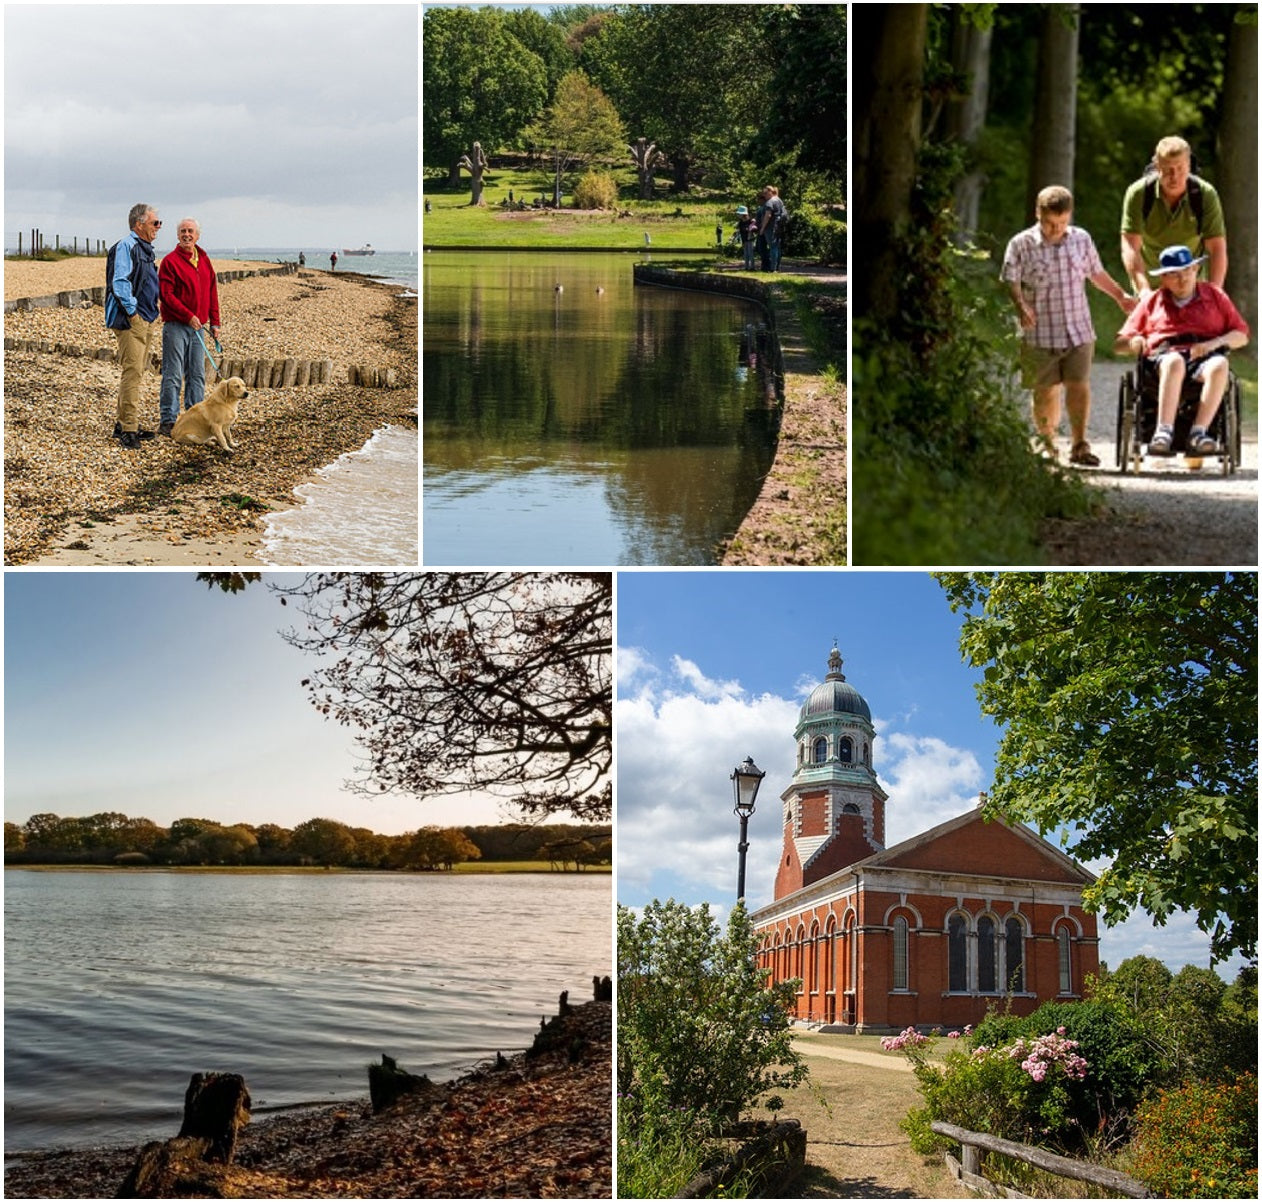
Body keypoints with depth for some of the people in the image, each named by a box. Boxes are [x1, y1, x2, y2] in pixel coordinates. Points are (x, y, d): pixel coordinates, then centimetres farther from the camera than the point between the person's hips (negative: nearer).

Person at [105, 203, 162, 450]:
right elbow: (120, 283, -20)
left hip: (146, 320, 10)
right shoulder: (126, 246, -12)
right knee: (132, 371, -12)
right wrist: (133, 312, -19)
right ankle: (128, 430, -13)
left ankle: (123, 423, 22)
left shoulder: (144, 249, 18)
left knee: (135, 372, 14)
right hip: (130, 320, -10)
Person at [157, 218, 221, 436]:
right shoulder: (170, 261, -6)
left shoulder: (205, 260, 14)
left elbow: (212, 293, 18)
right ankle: (168, 422, -3)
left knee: (197, 375, 10)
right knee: (173, 376, -6)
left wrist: (214, 322, 13)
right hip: (176, 326, -6)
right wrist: (188, 316, -17)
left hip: (198, 327, 6)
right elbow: (166, 295, -13)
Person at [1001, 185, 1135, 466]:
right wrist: (1020, 306, -24)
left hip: (1079, 329, 2)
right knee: (1046, 391, 5)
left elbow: (1096, 273, 21)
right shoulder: (1021, 244, -3)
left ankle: (1079, 445, -1)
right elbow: (1010, 280, -7)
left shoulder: (1081, 239, 8)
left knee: (1079, 385, -6)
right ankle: (1047, 442, 21)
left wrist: (1121, 297, 26)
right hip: (1040, 334, -2)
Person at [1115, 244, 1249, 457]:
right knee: (1174, 362, -39)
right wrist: (1134, 342, -6)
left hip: (1205, 356, 1)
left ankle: (1198, 432, -43)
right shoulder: (1152, 301, 23)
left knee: (1219, 365, -37)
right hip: (1165, 356, -1)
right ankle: (1164, 432, -49)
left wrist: (1215, 343, -5)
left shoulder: (1214, 295, 21)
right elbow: (1121, 342, 20)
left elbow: (1241, 335, 16)